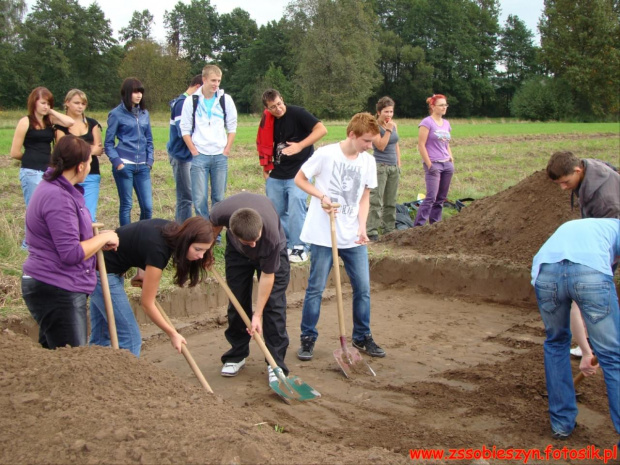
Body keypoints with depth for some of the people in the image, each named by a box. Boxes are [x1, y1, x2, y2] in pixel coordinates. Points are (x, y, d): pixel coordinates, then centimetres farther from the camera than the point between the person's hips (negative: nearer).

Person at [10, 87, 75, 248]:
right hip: (31, 173, -5)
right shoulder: (25, 122, -5)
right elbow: (15, 153, -5)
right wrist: (32, 158, 9)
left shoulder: (50, 120, 9)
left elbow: (70, 122, -11)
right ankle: (29, 244, 11)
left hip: (48, 172, 5)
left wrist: (51, 111, -4)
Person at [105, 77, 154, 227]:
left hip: (142, 167, 4)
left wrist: (150, 160, 5)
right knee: (126, 205, 3)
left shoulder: (144, 113, 12)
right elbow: (108, 143, 1)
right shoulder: (117, 114, -1)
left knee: (147, 206, 0)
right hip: (124, 166, -4)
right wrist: (117, 162, -11)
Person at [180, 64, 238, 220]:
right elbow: (185, 129, 2)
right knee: (200, 199, -3)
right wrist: (194, 151, -5)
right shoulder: (191, 101, -1)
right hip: (199, 156, -1)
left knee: (219, 197, 6)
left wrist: (227, 150, 0)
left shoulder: (226, 100, 3)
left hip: (220, 156, 2)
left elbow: (232, 127, 7)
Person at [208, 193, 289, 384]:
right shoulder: (221, 212, -39)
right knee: (237, 303, 5)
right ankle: (236, 356, 21)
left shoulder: (271, 235, -44)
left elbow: (267, 275, -29)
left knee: (273, 304, -11)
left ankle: (276, 363, -4)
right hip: (237, 252, 3)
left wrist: (257, 314, -25)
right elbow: (215, 225, -10)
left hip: (272, 252, -3)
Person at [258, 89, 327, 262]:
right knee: (275, 211, 11)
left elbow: (321, 129, -22)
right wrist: (265, 169, 12)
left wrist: (300, 146, -28)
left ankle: (299, 247, -5)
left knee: (296, 204, -16)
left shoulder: (297, 113, -13)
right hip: (276, 174, 6)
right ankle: (283, 245, 27)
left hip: (299, 171, -6)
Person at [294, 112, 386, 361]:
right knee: (316, 288, 3)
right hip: (323, 235, -4)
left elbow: (364, 197, 10)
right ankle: (308, 338, 16)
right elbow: (299, 178, 0)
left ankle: (362, 337, 23)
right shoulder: (326, 154, -10)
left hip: (353, 237, 4)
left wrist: (362, 227, -3)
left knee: (363, 287, 7)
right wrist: (322, 196, -14)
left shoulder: (368, 161, 4)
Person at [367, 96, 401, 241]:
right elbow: (381, 146, -17)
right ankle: (371, 231, -10)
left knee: (391, 201, 12)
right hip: (380, 166, -7)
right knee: (376, 200, -11)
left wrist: (399, 164, 15)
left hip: (394, 167, 7)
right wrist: (388, 130, -17)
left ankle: (389, 228, 21)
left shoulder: (394, 125, 10)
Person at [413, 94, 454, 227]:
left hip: (447, 165, 7)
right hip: (434, 164, -7)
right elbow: (421, 145, -11)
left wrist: (451, 161, 11)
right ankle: (418, 226, -11)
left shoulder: (446, 123, 15)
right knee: (431, 197, -15)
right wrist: (429, 165, -14)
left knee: (441, 198, 8)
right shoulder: (427, 122, -7)